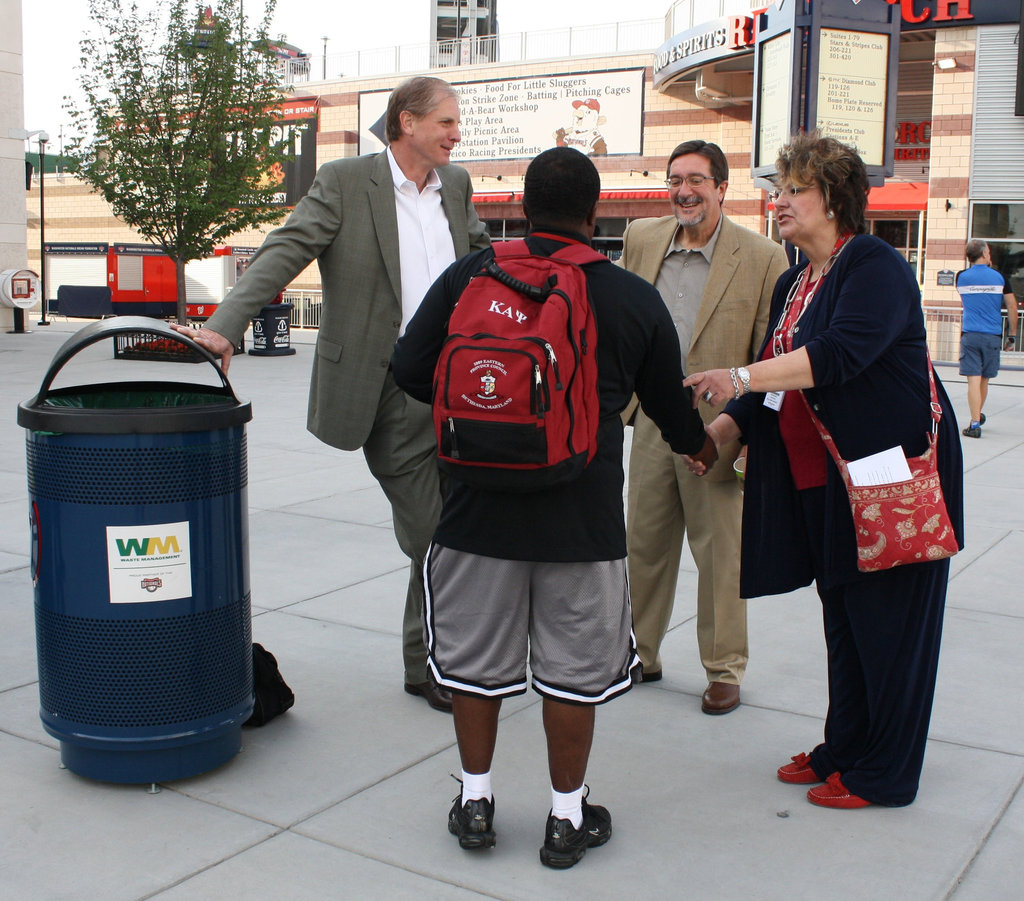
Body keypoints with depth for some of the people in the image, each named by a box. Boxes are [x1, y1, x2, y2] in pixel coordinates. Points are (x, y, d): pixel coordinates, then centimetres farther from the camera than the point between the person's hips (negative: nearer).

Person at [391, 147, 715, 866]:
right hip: (583, 515, -1)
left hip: (480, 503, 1)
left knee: (477, 658, 16)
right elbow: (671, 407, 11)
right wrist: (706, 448, 33)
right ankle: (568, 816, 25)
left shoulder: (468, 276, 0)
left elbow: (410, 369, 0)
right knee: (573, 670, 12)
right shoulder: (637, 299, 1)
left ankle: (476, 803, 29)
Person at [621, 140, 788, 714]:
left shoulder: (763, 258, -8)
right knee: (644, 544, 13)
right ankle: (641, 654, 30)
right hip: (652, 421, 4)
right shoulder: (641, 239, 5)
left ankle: (724, 670, 22)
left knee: (720, 554, 6)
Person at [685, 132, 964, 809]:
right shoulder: (792, 284, 15)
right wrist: (720, 429, 7)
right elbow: (777, 383, 19)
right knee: (842, 618, 15)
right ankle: (842, 748, 28)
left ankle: (884, 774, 14)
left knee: (886, 621, 1)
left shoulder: (876, 266, -11)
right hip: (821, 479, 8)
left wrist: (740, 378, -30)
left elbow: (840, 352, -28)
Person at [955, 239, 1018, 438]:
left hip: (969, 334, -1)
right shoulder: (999, 277, 1)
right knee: (984, 379, 16)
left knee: (974, 379, -6)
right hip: (992, 336, 1)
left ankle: (975, 424, -12)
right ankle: (978, 416, 35)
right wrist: (1011, 336, 10)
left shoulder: (961, 277, 2)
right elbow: (1012, 306, 2)